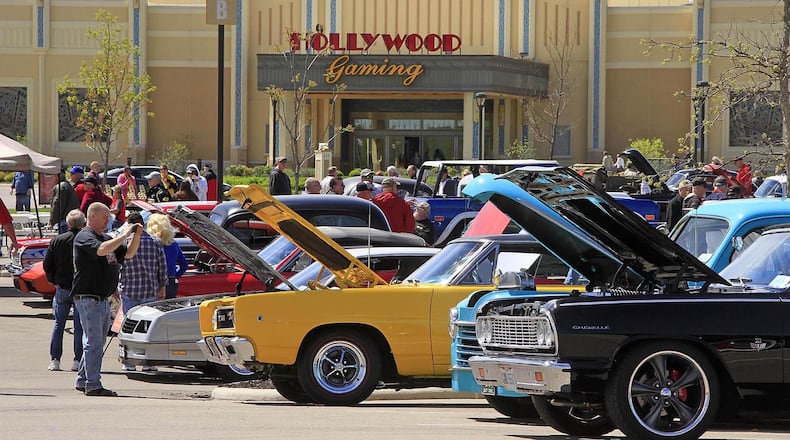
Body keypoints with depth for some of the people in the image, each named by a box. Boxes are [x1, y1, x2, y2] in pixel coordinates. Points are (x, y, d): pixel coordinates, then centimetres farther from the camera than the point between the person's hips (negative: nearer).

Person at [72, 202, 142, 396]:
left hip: (103, 299, 9)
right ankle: (93, 385, -11)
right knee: (94, 342, -11)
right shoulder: (84, 237, -10)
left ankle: (82, 381, 22)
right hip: (88, 298, -9)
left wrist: (136, 236, 1)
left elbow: (128, 254, 18)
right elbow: (101, 250, -30)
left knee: (96, 342, 14)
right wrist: (124, 235, -23)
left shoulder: (106, 238, 18)